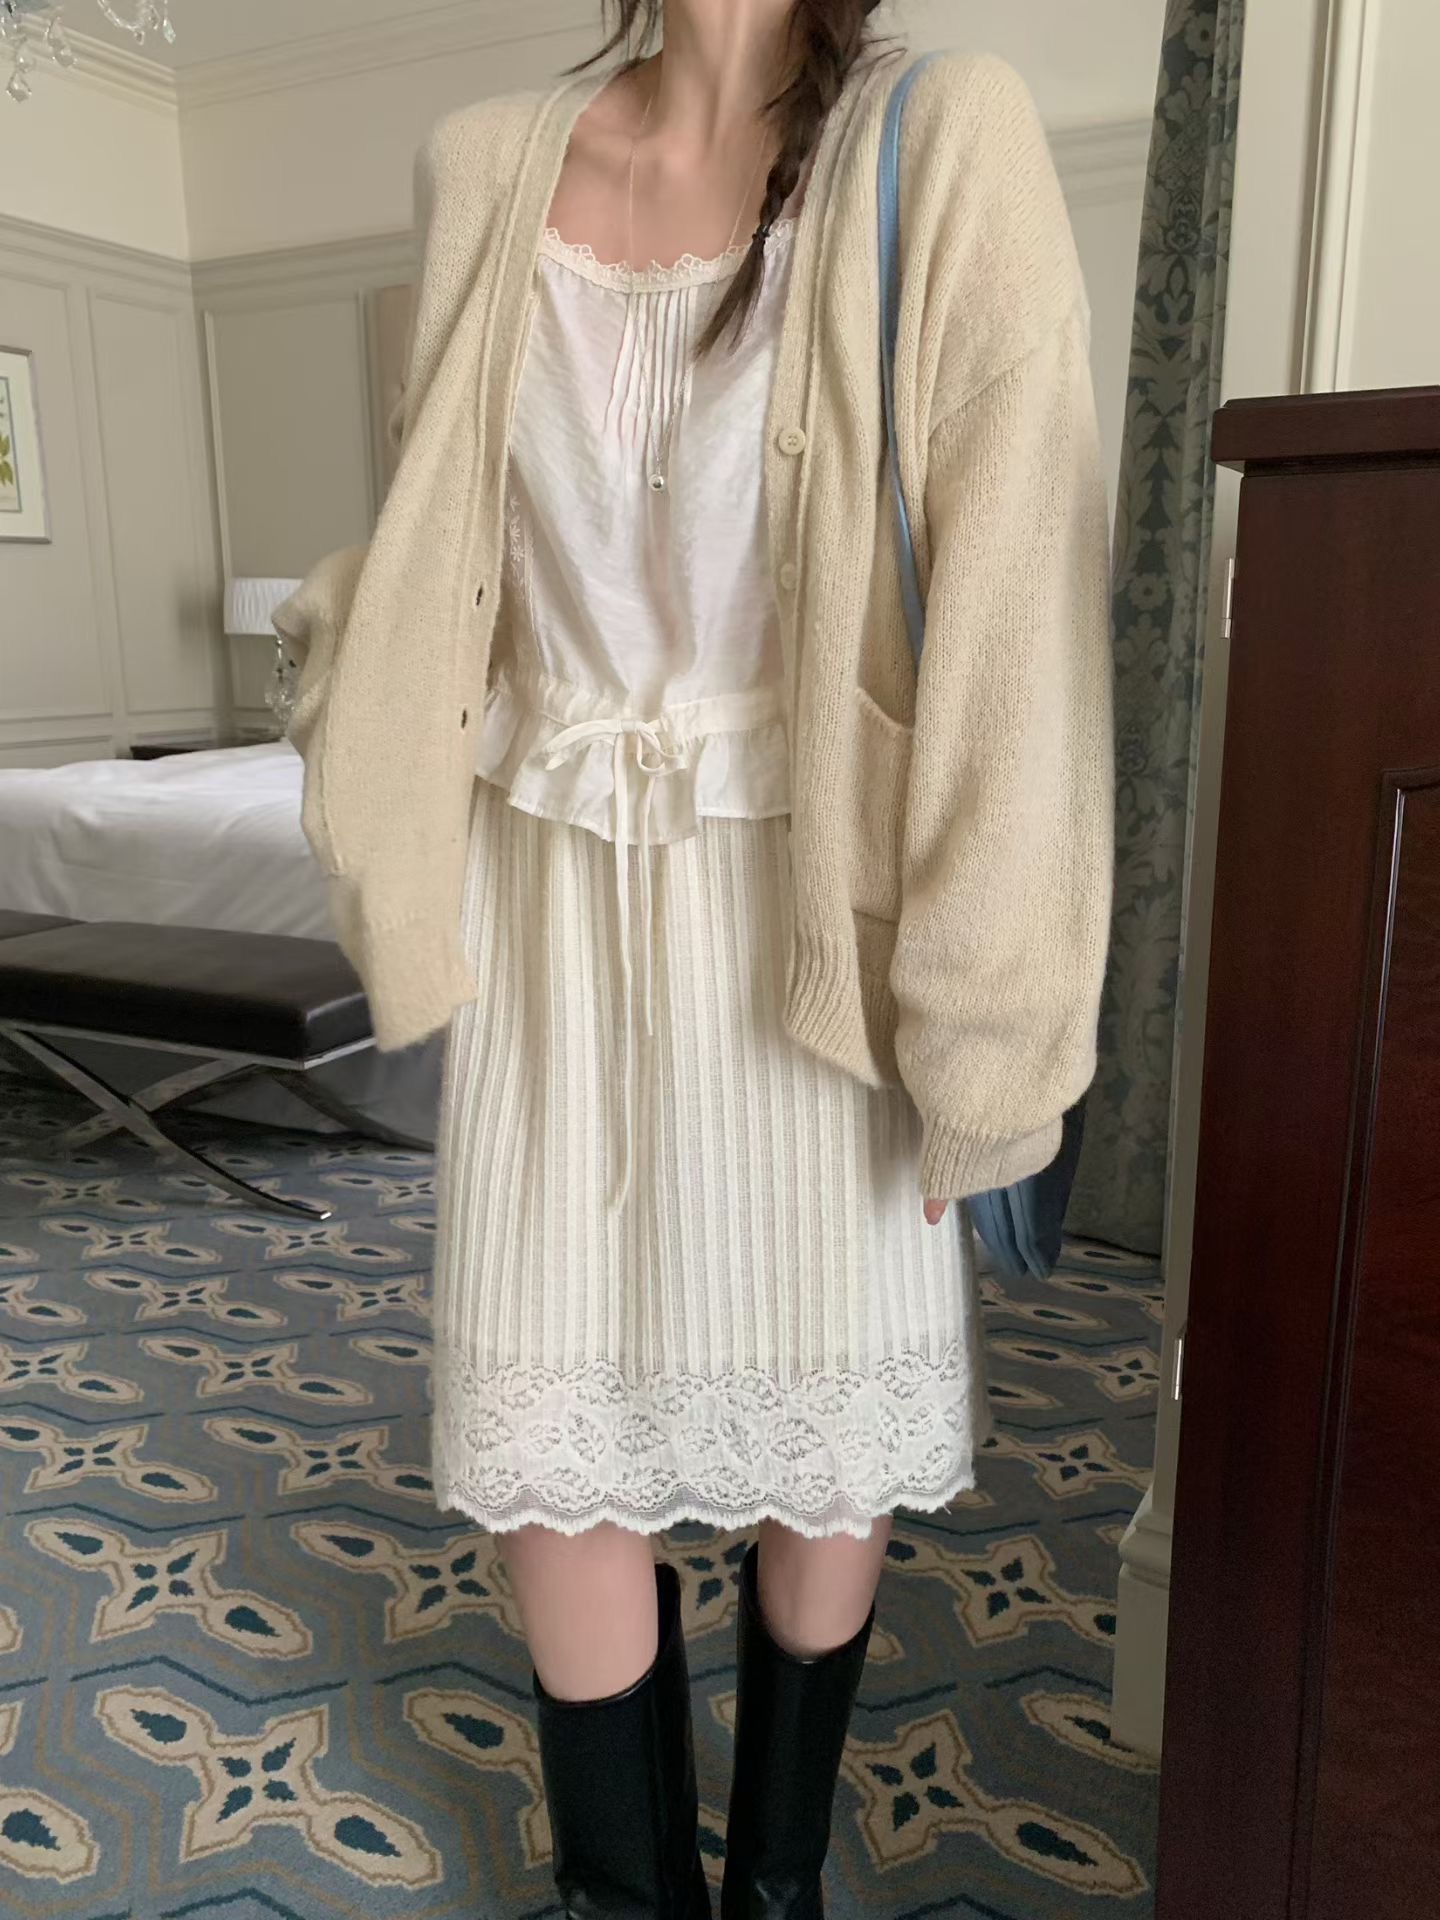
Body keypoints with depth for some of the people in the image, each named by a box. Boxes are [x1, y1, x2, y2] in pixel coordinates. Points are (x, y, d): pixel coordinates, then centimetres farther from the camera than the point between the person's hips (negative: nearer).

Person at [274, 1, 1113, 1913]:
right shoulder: (487, 166, 5)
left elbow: (1013, 575, -13)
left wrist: (983, 1018, -13)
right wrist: (352, 636, 1)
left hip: (807, 913, -2)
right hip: (549, 896, 3)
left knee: (821, 1430, 13)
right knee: (553, 1431, 9)